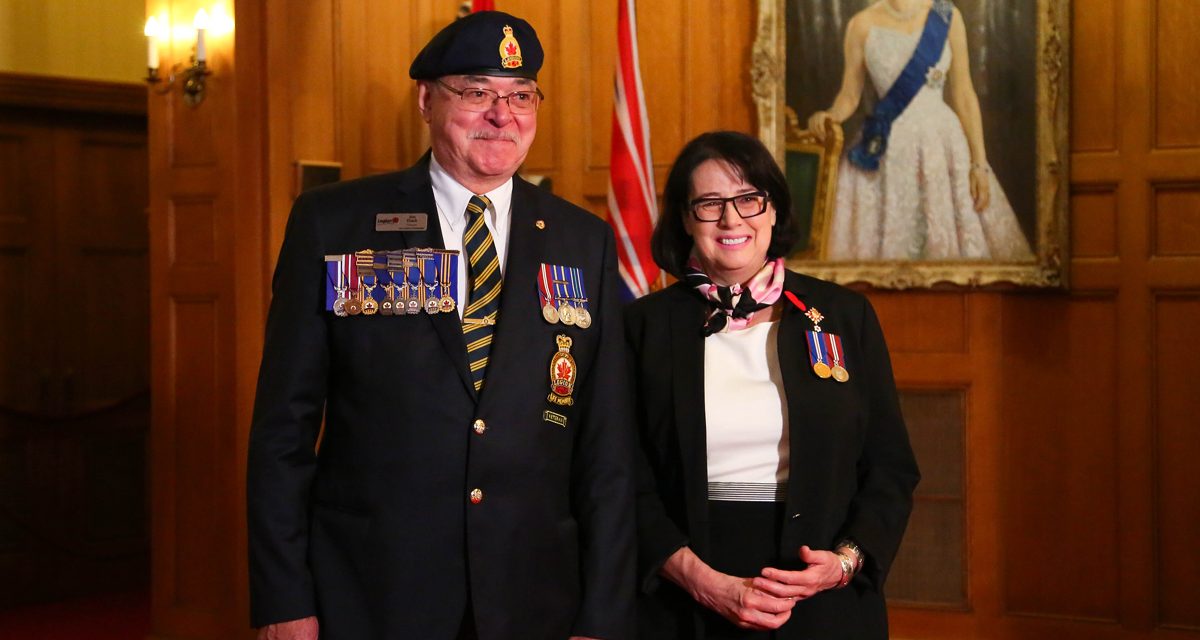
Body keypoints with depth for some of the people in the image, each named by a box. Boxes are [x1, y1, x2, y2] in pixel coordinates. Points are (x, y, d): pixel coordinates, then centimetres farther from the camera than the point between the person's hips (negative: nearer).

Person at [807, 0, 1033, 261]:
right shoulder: (862, 24, -1)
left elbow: (963, 95, 1)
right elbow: (849, 95, 4)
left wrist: (979, 163, -3)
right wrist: (830, 116, -18)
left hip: (943, 143, 1)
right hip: (887, 151, 0)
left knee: (951, 239, 0)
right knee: (886, 242, 0)